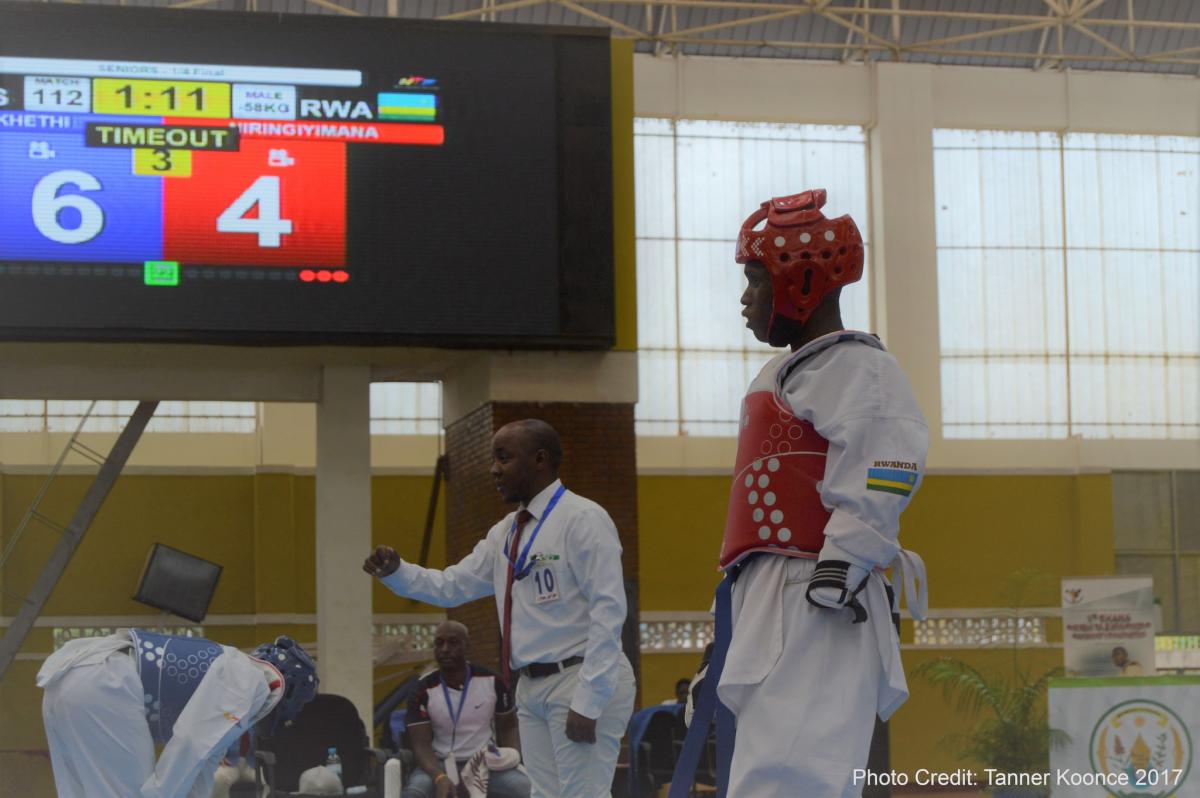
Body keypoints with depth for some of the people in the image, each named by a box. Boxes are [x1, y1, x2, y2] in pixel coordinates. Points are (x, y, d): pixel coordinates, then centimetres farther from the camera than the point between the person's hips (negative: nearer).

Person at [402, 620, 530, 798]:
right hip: (439, 764, -1)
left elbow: (508, 727, 11)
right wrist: (439, 777, -30)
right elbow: (421, 743, -11)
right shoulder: (424, 690, -7)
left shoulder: (491, 681, -2)